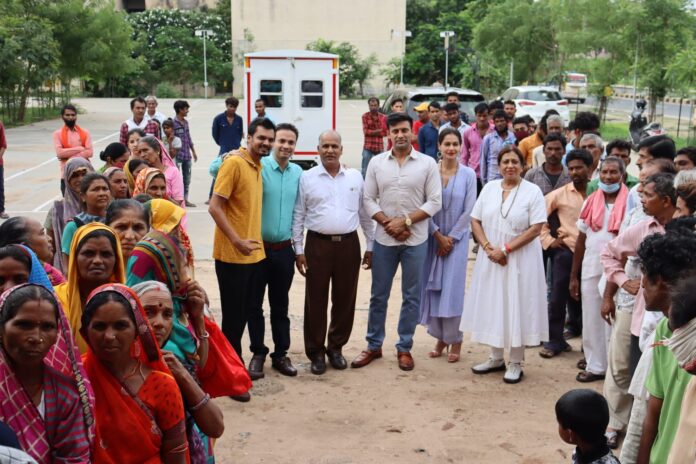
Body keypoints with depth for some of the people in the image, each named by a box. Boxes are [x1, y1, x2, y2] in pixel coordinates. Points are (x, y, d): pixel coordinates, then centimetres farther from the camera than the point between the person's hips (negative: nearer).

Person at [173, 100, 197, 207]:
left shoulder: (185, 122, 12)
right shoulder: (173, 123, -11)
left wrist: (193, 151, 20)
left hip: (187, 155, 8)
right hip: (178, 155, -8)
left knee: (187, 178, 11)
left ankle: (185, 199, 19)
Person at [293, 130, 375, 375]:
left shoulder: (355, 177, 6)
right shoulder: (307, 178, 1)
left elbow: (365, 214, 11)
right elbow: (298, 216, 3)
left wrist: (370, 246, 9)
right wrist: (298, 250, -1)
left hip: (348, 244, 2)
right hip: (318, 244, -2)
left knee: (345, 299, 8)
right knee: (316, 300, 4)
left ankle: (336, 348, 25)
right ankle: (316, 352, 17)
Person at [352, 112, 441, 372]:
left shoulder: (427, 163, -2)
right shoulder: (377, 163, 3)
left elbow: (435, 202, -5)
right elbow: (368, 199, 2)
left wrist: (406, 221, -14)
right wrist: (387, 223, -12)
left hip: (415, 240, -1)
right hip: (384, 239, 1)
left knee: (411, 296, 7)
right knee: (378, 295, 9)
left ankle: (405, 348, 20)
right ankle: (374, 346, 22)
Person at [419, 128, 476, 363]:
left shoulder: (468, 174, -4)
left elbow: (468, 211, -4)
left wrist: (451, 238, -6)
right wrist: (438, 235, -7)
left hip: (457, 238, -2)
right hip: (433, 237, 2)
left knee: (453, 288, -2)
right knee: (433, 287, 5)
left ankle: (455, 340, 10)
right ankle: (440, 337, 18)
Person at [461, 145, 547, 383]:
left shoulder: (532, 191, -6)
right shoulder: (489, 188, 7)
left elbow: (535, 229, -13)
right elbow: (475, 221, 5)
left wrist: (505, 250, -16)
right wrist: (488, 247, -10)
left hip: (520, 259, -4)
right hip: (491, 259, 4)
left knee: (516, 307, 2)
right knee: (492, 305, 10)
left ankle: (515, 363, 14)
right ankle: (496, 358, 26)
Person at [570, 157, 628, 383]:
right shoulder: (591, 202, 6)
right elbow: (581, 240, 9)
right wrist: (573, 276, 9)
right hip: (591, 268, 4)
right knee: (591, 318, 11)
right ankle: (595, 364, 25)